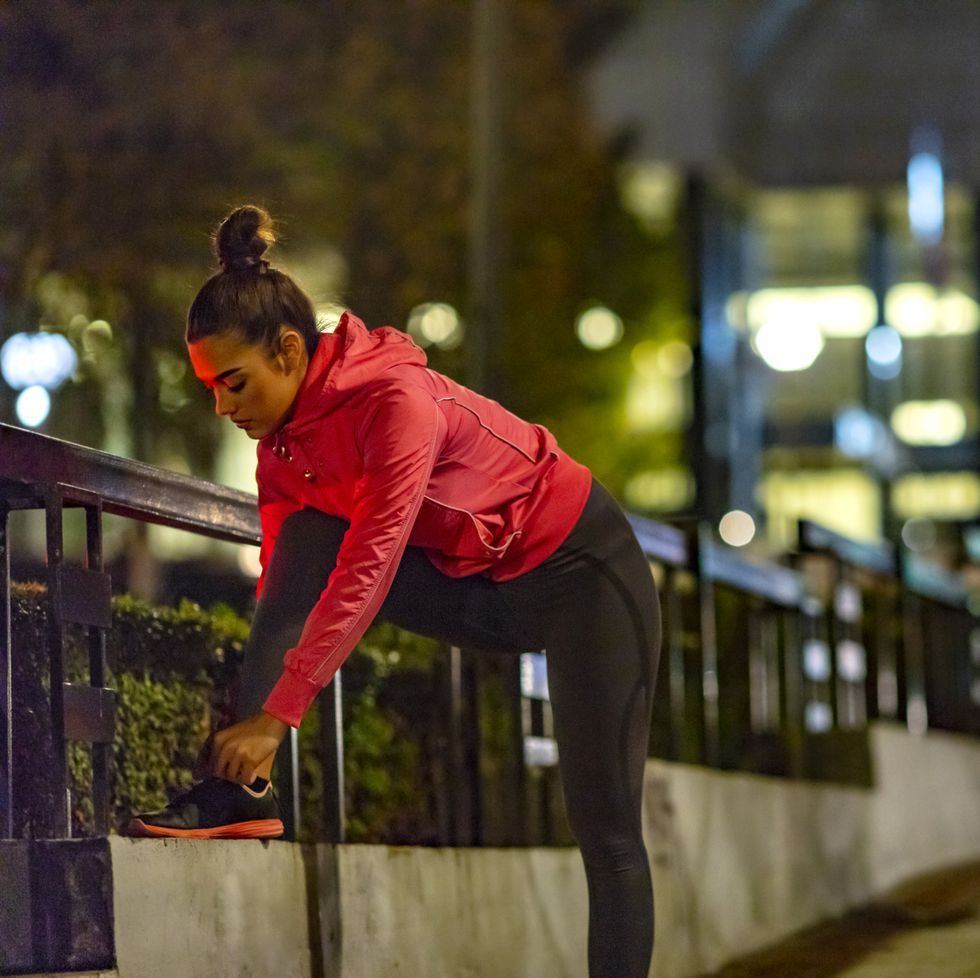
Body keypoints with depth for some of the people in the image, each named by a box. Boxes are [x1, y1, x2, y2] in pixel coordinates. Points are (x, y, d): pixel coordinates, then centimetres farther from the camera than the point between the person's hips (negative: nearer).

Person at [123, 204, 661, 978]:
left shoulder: (396, 399, -29)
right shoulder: (282, 437, -5)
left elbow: (368, 568, -34)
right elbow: (287, 593, -3)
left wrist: (278, 716, -35)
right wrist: (246, 723, -9)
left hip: (582, 571, -6)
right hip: (476, 588, 6)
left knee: (605, 826, -10)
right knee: (306, 542, -17)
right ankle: (239, 793, -21)